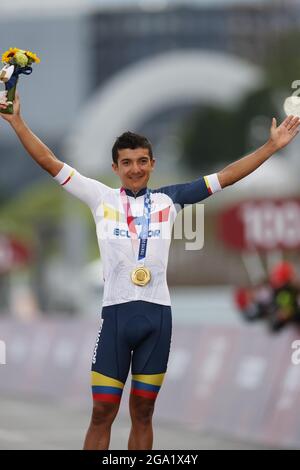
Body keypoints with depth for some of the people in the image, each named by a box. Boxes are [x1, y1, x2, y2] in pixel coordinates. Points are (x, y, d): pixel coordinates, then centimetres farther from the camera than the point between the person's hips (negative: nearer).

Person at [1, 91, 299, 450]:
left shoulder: (168, 200, 9)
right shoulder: (101, 198, 5)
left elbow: (226, 176, 12)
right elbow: (49, 162, 3)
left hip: (158, 314, 2)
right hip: (116, 313, -2)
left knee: (142, 413, 8)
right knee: (102, 412, -4)